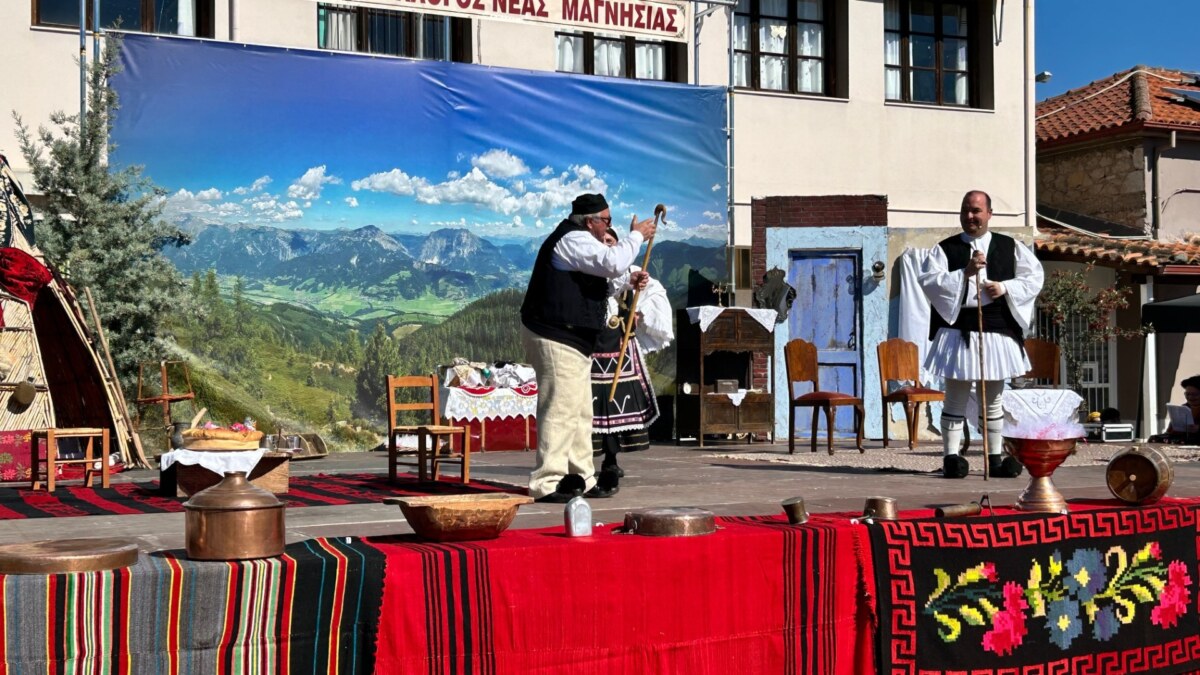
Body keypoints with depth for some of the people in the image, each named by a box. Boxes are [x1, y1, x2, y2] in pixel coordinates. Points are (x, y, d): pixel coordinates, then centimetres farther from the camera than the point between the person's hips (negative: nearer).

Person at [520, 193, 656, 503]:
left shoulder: (578, 241, 21)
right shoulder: (572, 240, -15)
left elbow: (591, 280, 29)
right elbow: (612, 263, -26)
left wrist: (629, 280, 13)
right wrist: (637, 235, -11)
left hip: (571, 340, 12)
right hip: (556, 339, -12)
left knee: (581, 412, 14)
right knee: (561, 411, -12)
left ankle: (583, 479, 21)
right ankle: (546, 484, -11)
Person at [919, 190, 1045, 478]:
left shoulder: (1011, 247, 10)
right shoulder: (945, 248, 4)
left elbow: (1034, 278, 9)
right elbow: (927, 280, -7)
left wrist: (1006, 288, -7)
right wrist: (964, 273, -16)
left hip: (998, 330, 2)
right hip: (957, 329, -2)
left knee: (993, 399, 10)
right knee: (956, 398, 1)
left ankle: (995, 458, 17)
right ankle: (951, 457, 6)